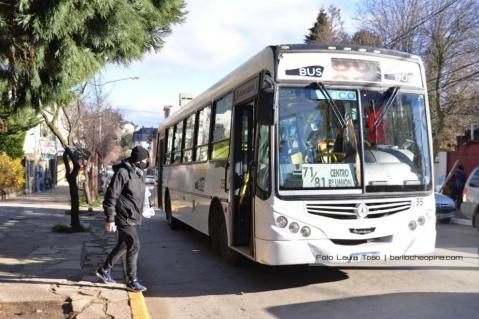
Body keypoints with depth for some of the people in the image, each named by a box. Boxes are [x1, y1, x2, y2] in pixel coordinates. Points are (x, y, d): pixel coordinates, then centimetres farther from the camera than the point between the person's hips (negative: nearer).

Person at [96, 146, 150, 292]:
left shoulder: (138, 173, 11)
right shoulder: (123, 172, -18)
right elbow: (111, 196, -18)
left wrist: (138, 214, 22)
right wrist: (110, 219, -18)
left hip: (133, 218, 9)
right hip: (124, 218, -9)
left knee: (123, 245, 18)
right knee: (134, 246, -7)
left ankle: (104, 270, 34)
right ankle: (132, 281, 2)